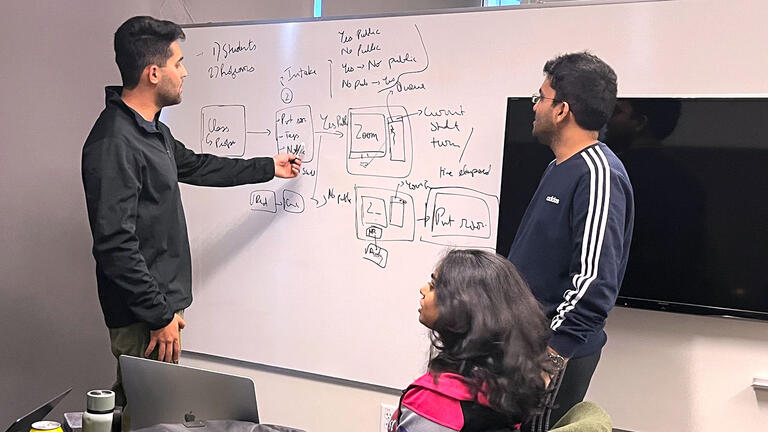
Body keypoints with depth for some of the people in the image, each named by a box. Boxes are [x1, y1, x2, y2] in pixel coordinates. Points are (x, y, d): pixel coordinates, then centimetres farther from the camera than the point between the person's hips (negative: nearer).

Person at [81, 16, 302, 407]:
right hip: (142, 315, -9)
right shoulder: (113, 144, -22)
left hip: (162, 300, 9)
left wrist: (270, 167, 31)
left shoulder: (153, 130, 11)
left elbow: (194, 166, 26)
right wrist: (160, 315, -18)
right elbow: (115, 246, -24)